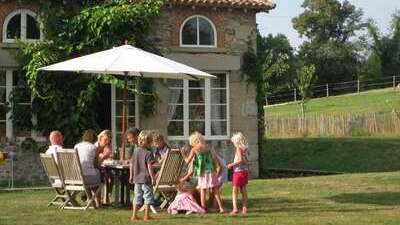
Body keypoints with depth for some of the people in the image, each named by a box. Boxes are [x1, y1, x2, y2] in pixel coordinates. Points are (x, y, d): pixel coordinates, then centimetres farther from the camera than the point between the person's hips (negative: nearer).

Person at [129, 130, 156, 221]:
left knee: (137, 197, 13)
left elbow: (131, 165, 10)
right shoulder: (148, 153, -13)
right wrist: (152, 178, -12)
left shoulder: (135, 152, 6)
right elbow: (149, 167, -17)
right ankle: (146, 215, 5)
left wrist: (131, 176, 19)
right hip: (146, 179, -6)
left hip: (137, 179, 6)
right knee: (148, 197, 4)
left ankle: (134, 215, 15)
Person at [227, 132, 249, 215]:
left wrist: (232, 164, -13)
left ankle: (235, 209, -13)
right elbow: (246, 160, 11)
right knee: (244, 191, 13)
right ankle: (244, 208, 16)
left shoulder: (238, 148, -12)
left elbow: (240, 160, -22)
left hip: (238, 171, -7)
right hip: (245, 171, 7)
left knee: (234, 191, -5)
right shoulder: (246, 148, 8)